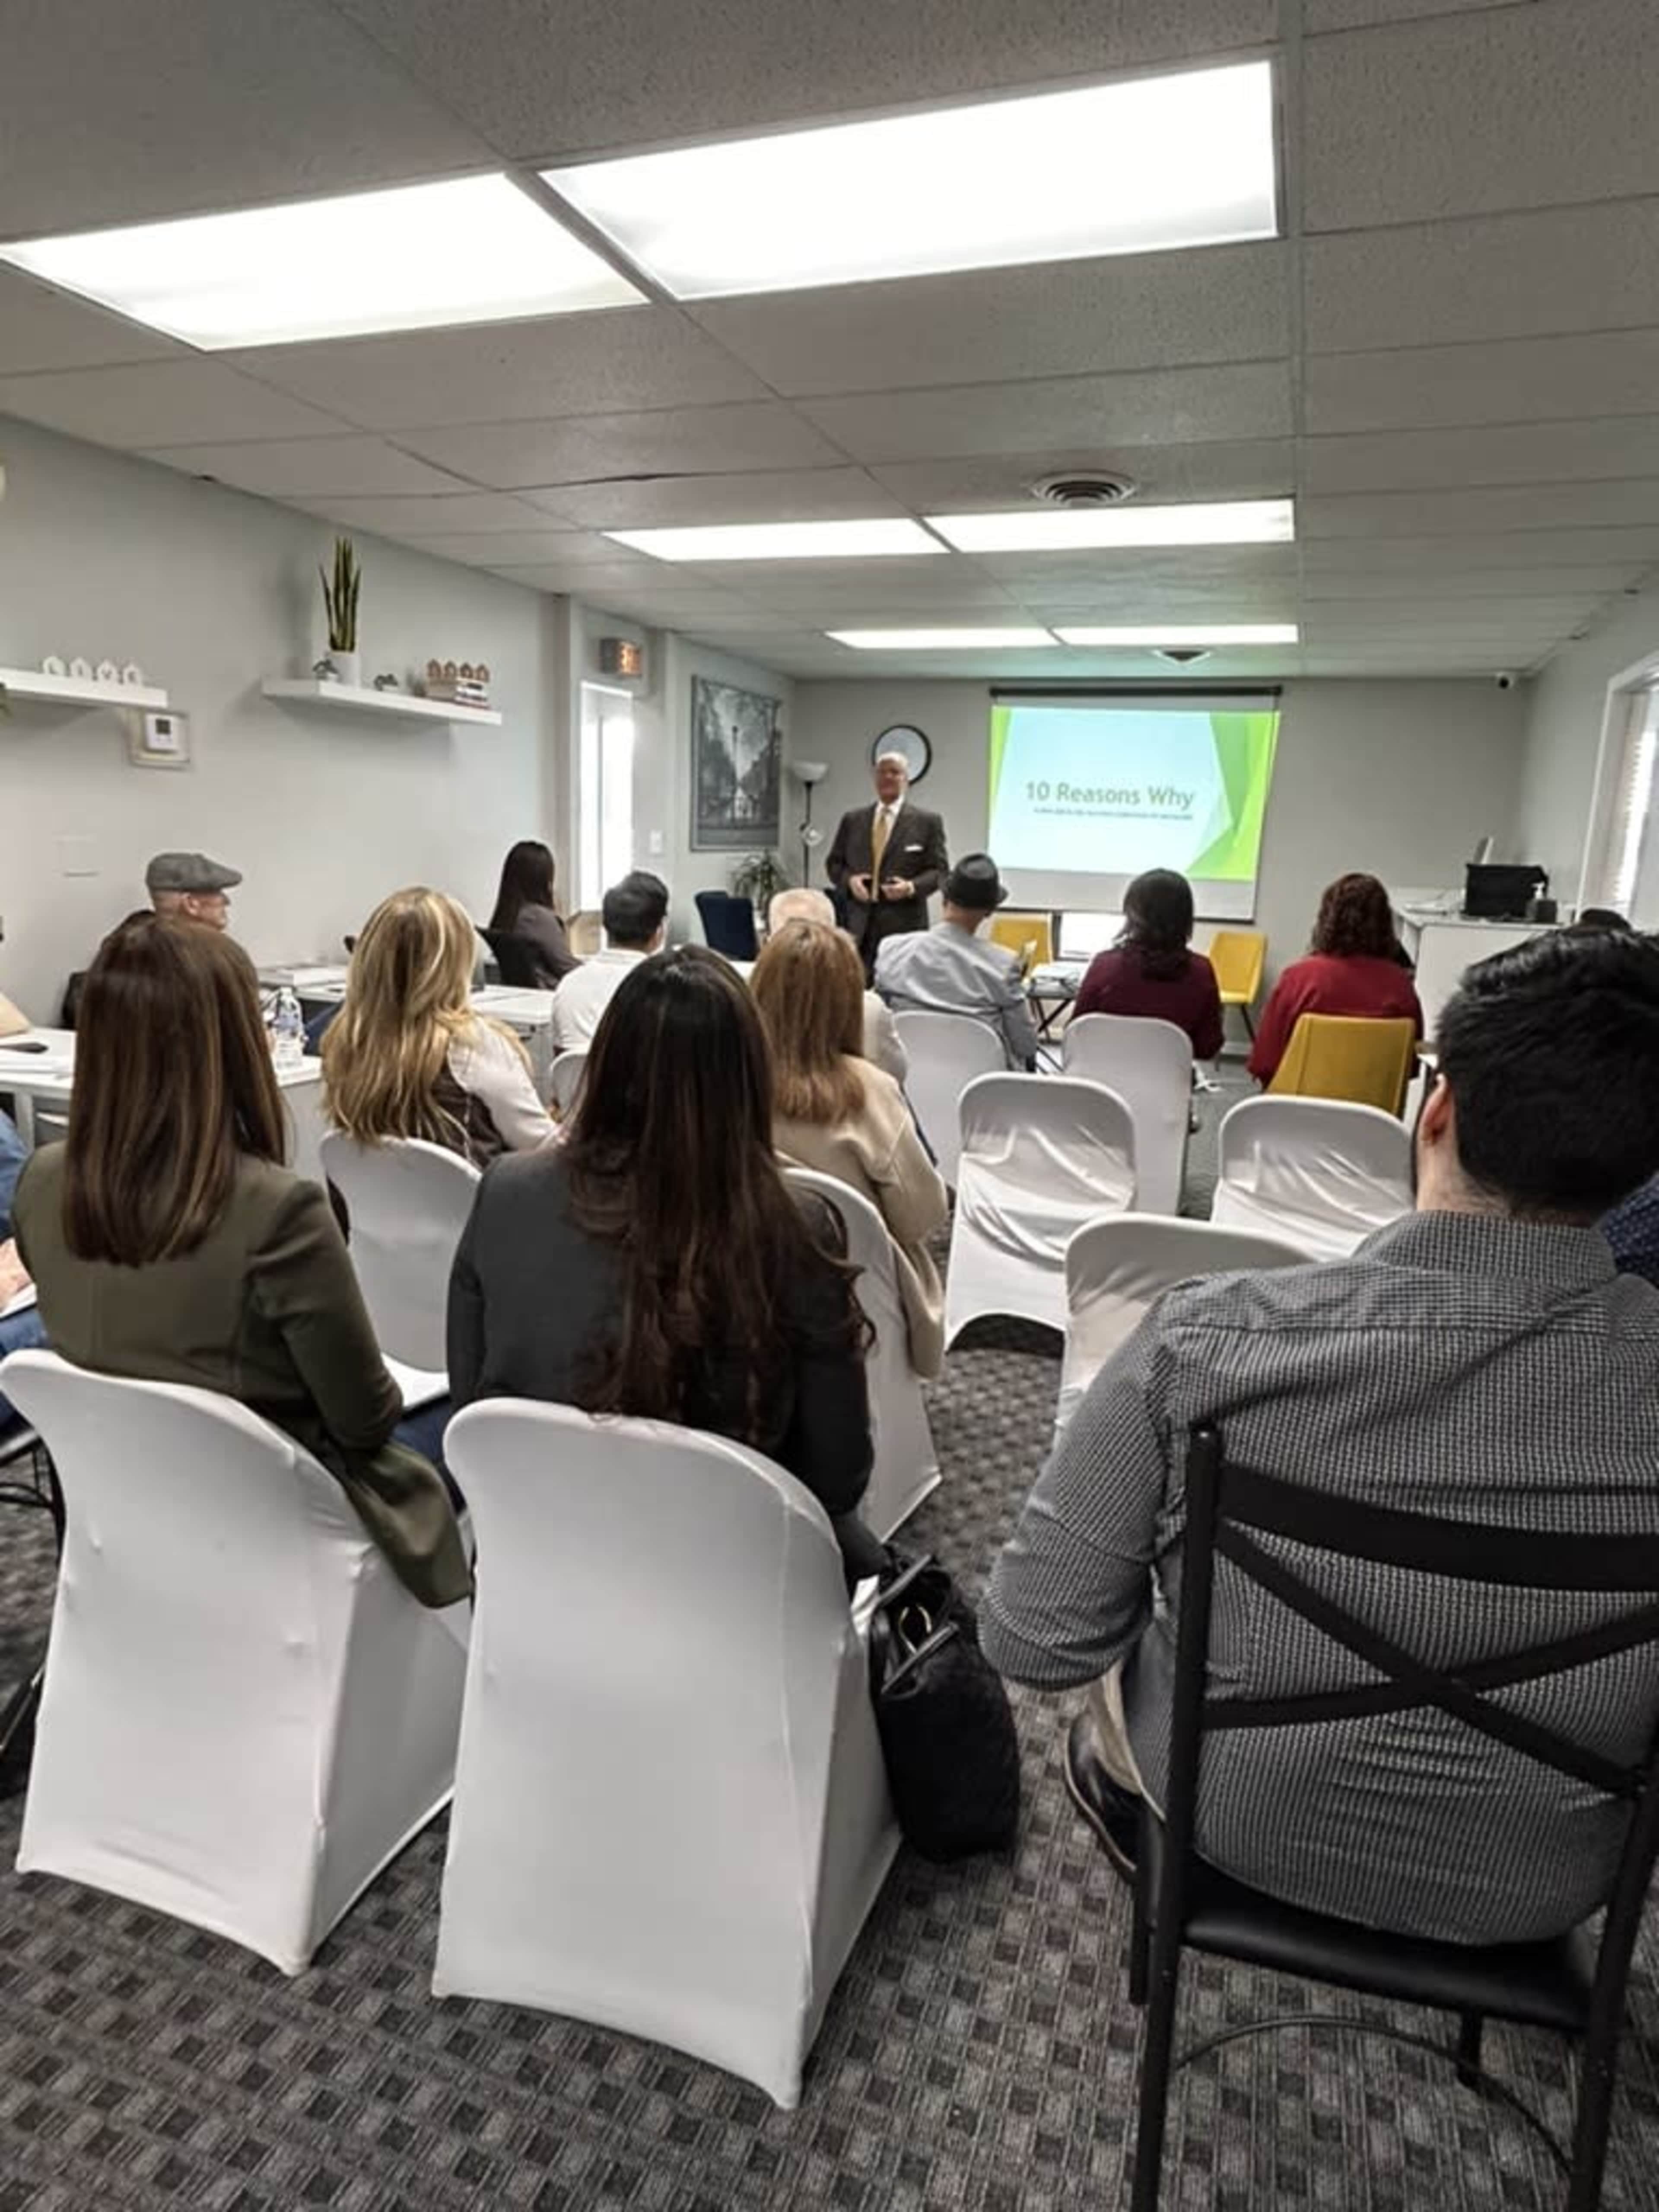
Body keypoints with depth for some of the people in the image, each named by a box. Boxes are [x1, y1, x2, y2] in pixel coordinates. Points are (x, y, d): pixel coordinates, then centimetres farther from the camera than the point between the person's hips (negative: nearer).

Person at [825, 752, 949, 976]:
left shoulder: (927, 822, 4)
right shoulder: (852, 819, 13)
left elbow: (939, 871, 1)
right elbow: (833, 863, 16)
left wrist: (912, 887, -17)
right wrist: (849, 879, -5)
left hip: (904, 925, -3)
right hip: (858, 924, 3)